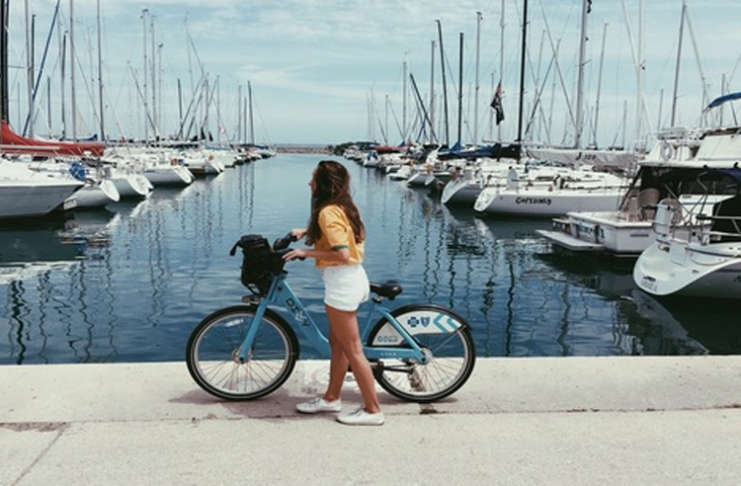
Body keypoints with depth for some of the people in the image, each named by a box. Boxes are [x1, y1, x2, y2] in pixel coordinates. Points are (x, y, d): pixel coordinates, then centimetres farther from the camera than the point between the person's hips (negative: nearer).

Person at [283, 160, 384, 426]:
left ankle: (372, 410, 8)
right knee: (337, 343, 20)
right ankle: (331, 397, 34)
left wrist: (305, 252, -17)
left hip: (342, 282, -10)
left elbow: (342, 254, -26)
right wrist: (306, 232, 20)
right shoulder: (343, 207, 11)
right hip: (354, 277, 10)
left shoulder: (328, 212, -18)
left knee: (352, 349, -1)